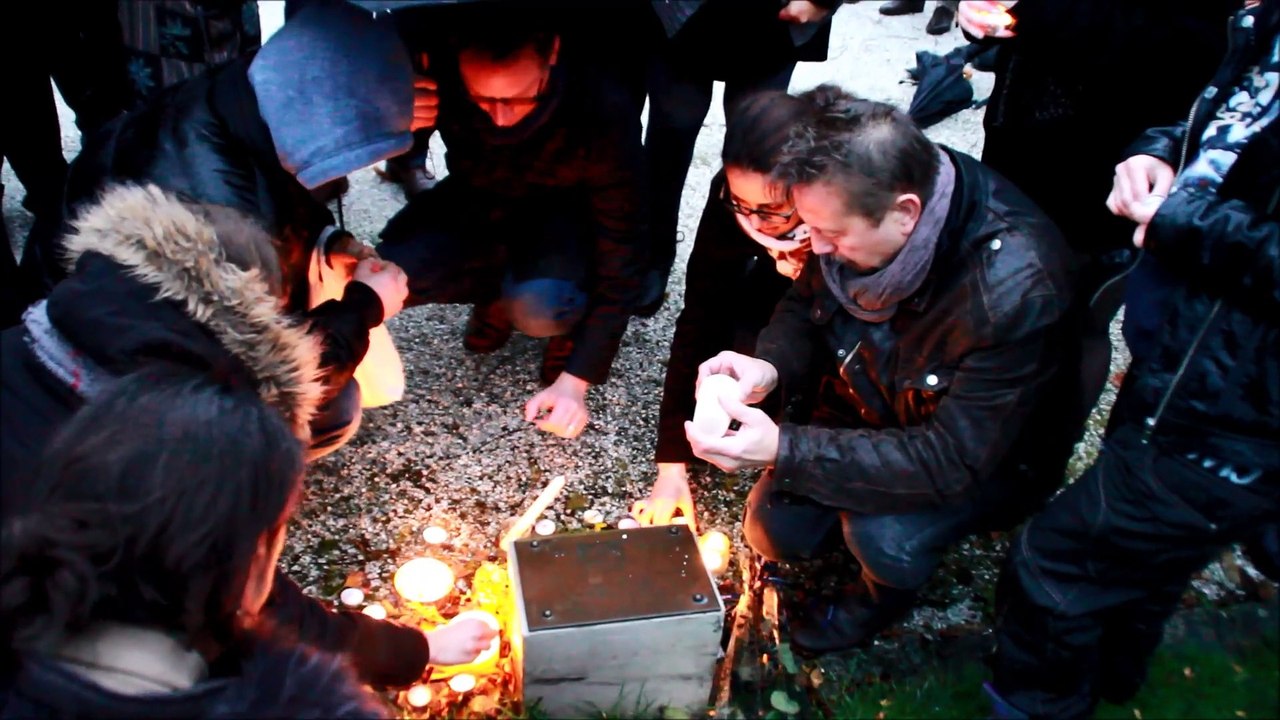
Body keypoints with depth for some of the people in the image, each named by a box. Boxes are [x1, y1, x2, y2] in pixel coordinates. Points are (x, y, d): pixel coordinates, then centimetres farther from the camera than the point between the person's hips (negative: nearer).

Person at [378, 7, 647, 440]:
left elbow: (620, 255, -27)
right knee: (394, 270, -25)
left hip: (568, 210, -3)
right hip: (479, 201, 3)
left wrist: (576, 379, -29)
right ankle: (499, 293, 5)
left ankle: (574, 318, 3)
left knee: (539, 309, -33)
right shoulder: (437, 72, -29)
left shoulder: (604, 114, -35)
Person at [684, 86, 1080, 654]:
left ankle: (886, 594, 7)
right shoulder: (860, 204, -21)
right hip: (870, 417, 5)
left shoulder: (1016, 288, -37)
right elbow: (806, 302, -2)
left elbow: (952, 461, -34)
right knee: (775, 530, -6)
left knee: (883, 536, -28)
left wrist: (783, 450, -39)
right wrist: (769, 367, -25)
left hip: (989, 455, -4)